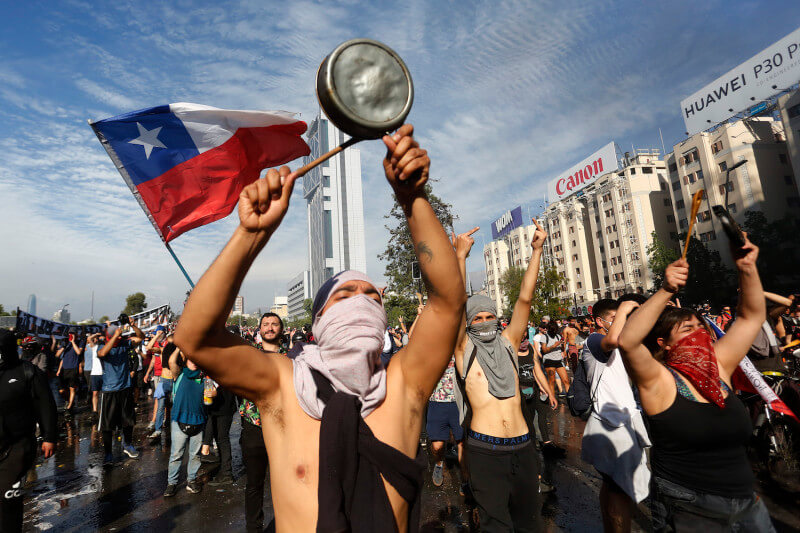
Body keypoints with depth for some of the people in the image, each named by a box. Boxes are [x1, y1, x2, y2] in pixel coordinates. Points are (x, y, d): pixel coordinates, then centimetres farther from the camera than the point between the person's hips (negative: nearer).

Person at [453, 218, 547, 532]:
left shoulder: (508, 343, 7)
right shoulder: (464, 349, -1)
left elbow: (525, 298, 1)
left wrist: (537, 250, -4)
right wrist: (461, 255, -17)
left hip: (522, 446, 4)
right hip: (485, 450, -3)